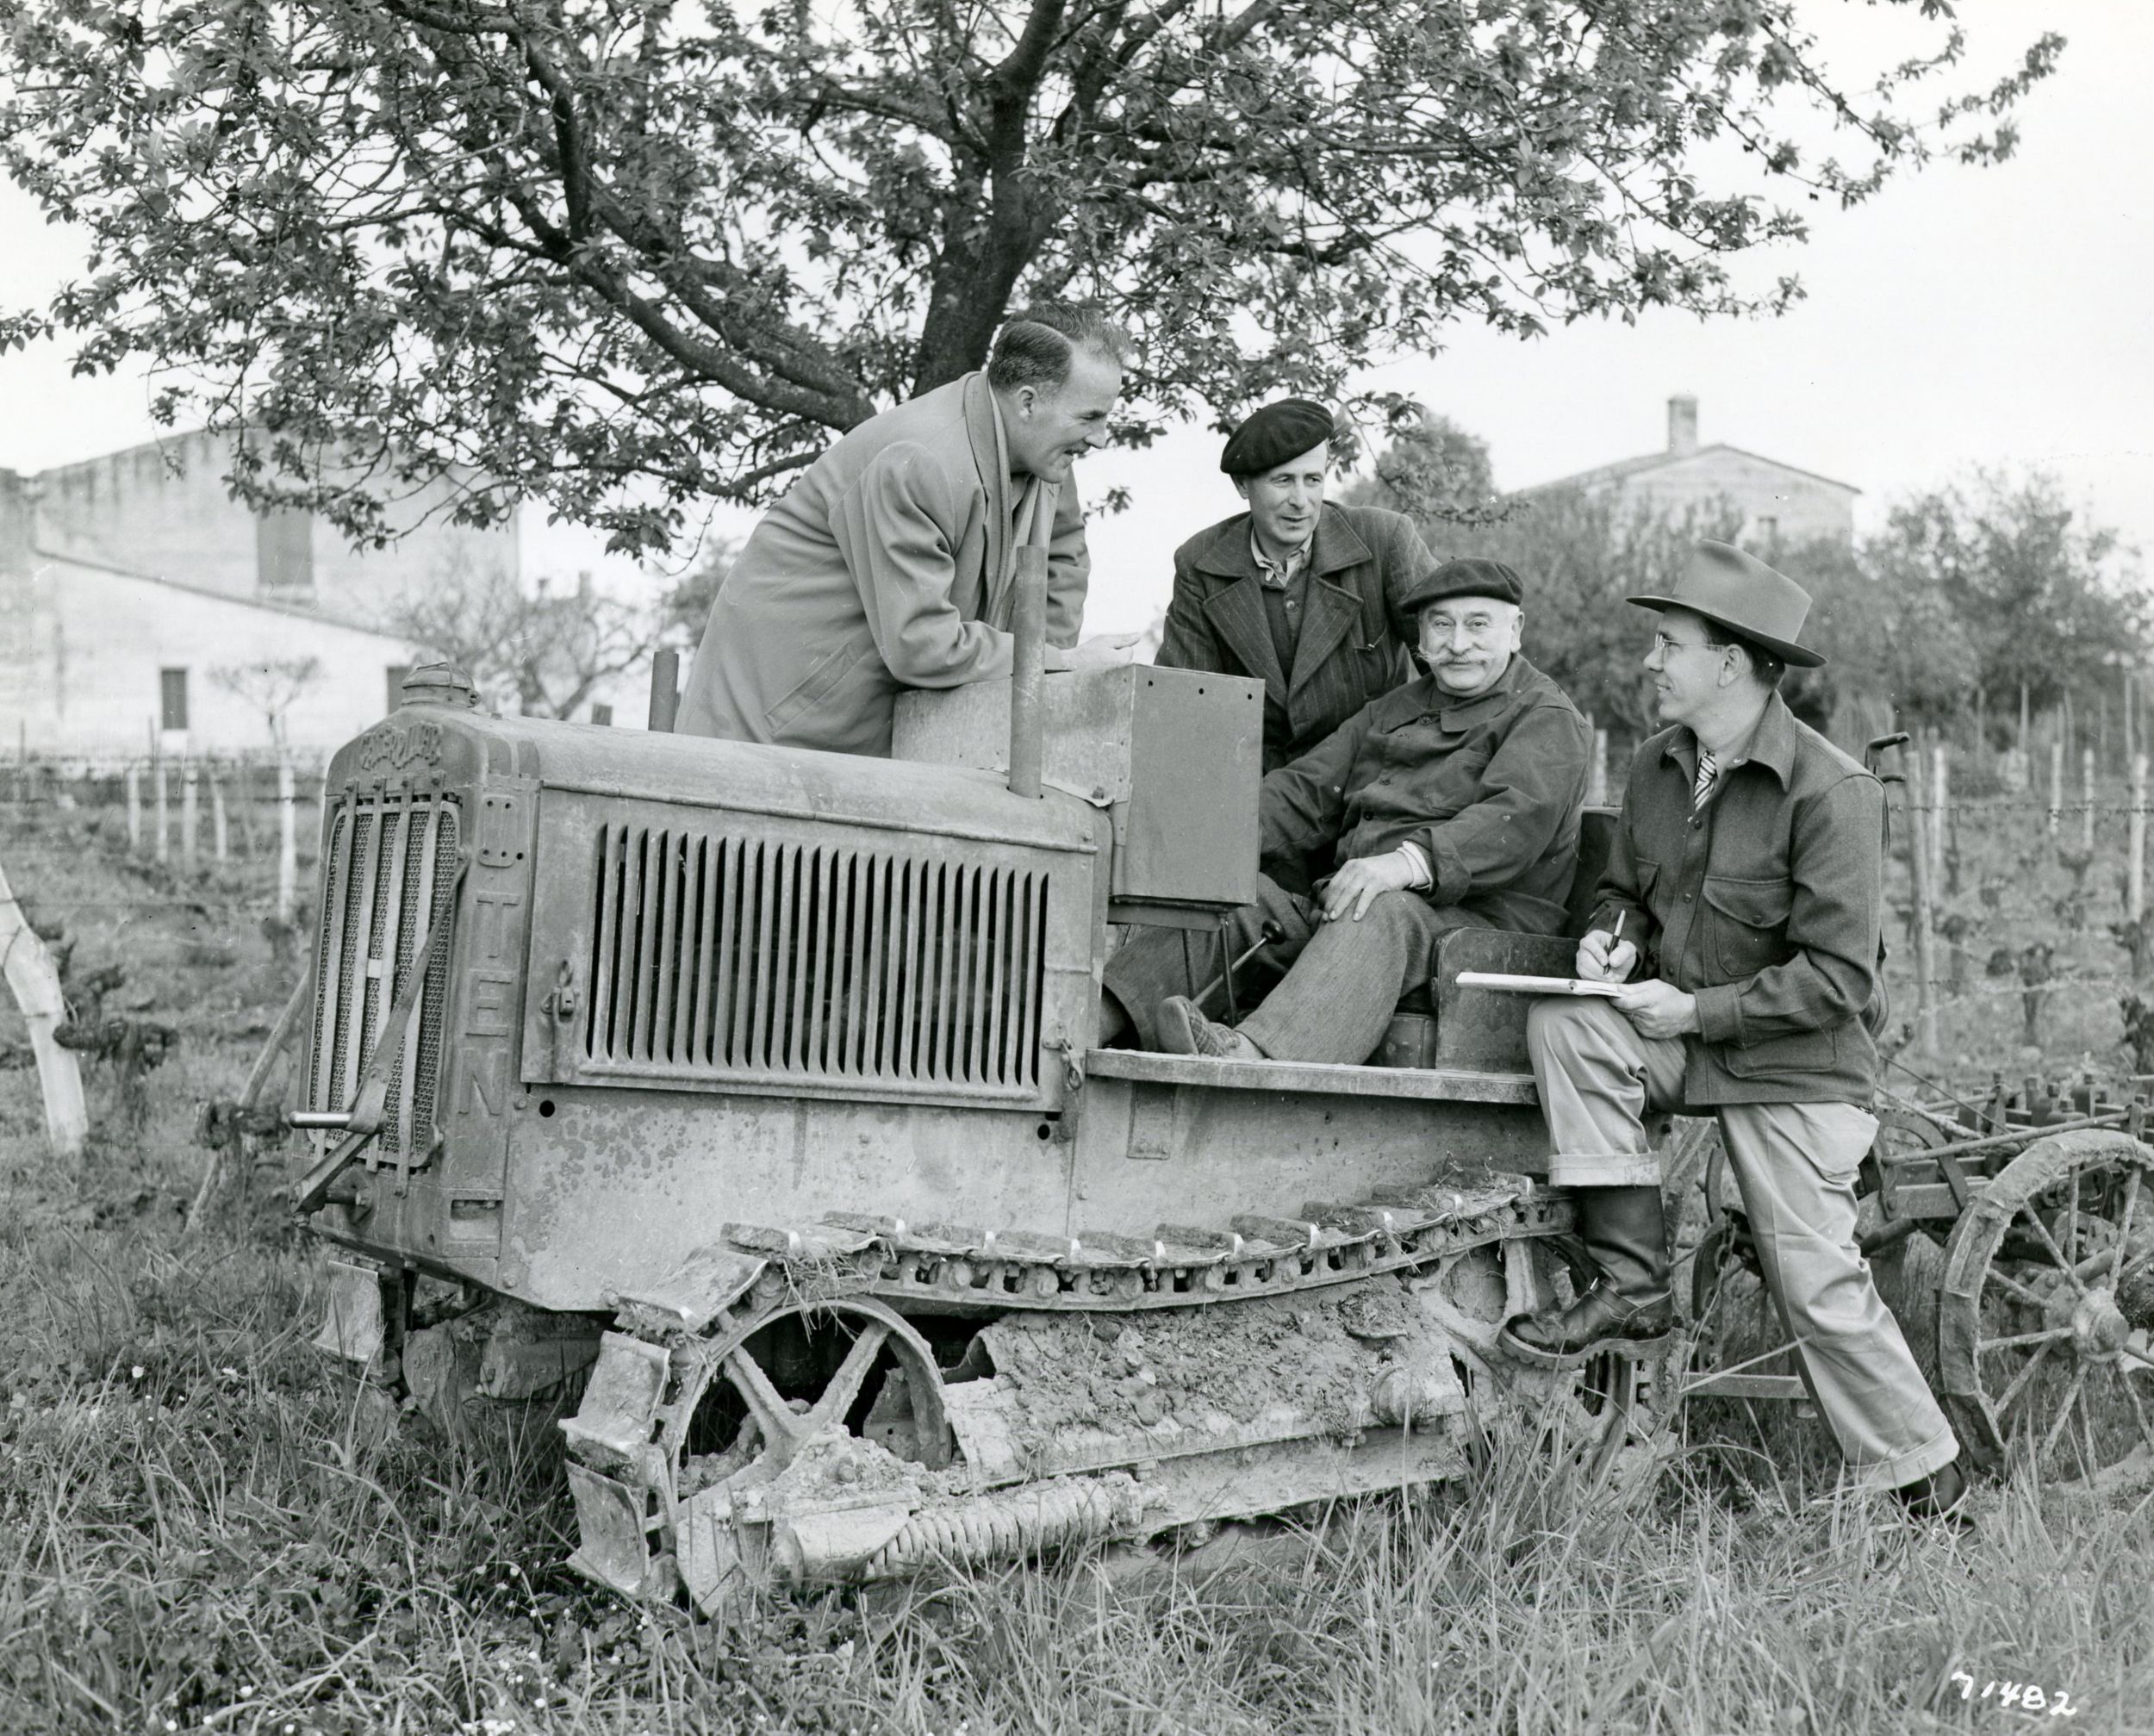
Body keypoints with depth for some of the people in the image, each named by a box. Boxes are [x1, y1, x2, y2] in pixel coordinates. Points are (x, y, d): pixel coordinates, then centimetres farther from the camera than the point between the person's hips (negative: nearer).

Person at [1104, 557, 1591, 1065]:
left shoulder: (1548, 720, 3)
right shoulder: (1389, 712, 25)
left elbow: (1517, 819, -17)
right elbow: (1305, 790, 17)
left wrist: (1411, 861, -35)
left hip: (1484, 918, -6)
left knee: (1382, 913, -37)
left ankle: (1253, 1051, -61)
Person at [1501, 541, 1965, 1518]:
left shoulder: (1831, 793, -18)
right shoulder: (1657, 766, 2)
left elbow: (1837, 978, -19)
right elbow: (1626, 885, 18)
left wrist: (1701, 1012, -21)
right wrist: (1615, 933, -5)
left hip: (1795, 1068, -6)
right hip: (1681, 1037, 6)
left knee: (1818, 1285, -5)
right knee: (1563, 1023, -22)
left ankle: (1931, 1489, 17)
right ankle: (1632, 1285, -17)